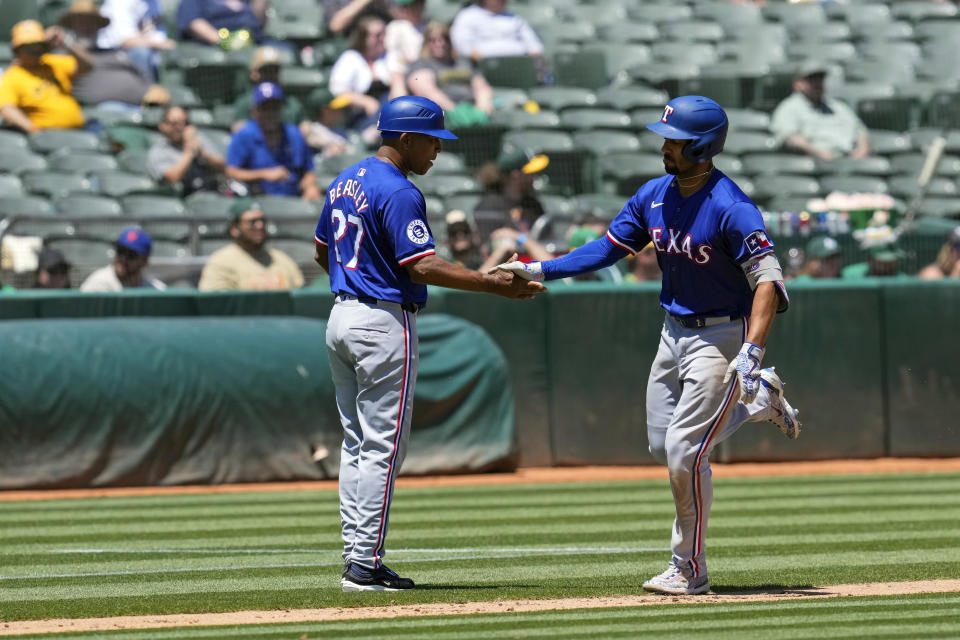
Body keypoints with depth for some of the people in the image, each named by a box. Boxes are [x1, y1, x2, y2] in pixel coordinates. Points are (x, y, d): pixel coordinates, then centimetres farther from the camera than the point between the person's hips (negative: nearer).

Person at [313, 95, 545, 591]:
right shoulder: (399, 193, -16)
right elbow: (422, 267, -23)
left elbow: (323, 254, 21)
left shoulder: (343, 183, 12)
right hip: (384, 323, -9)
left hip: (342, 318, 9)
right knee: (382, 447, -5)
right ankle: (365, 566, -7)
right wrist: (496, 285, -23)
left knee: (357, 444, 13)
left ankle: (355, 557, 13)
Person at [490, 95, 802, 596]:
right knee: (663, 446, 14)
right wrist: (539, 270, -3)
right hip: (675, 331, 8)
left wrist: (751, 353, -37)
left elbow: (768, 281, -27)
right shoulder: (654, 196, 0)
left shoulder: (731, 209, -24)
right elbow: (608, 248, 7)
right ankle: (759, 400, 34)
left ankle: (689, 570, 4)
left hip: (723, 335, -8)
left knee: (685, 452, -10)